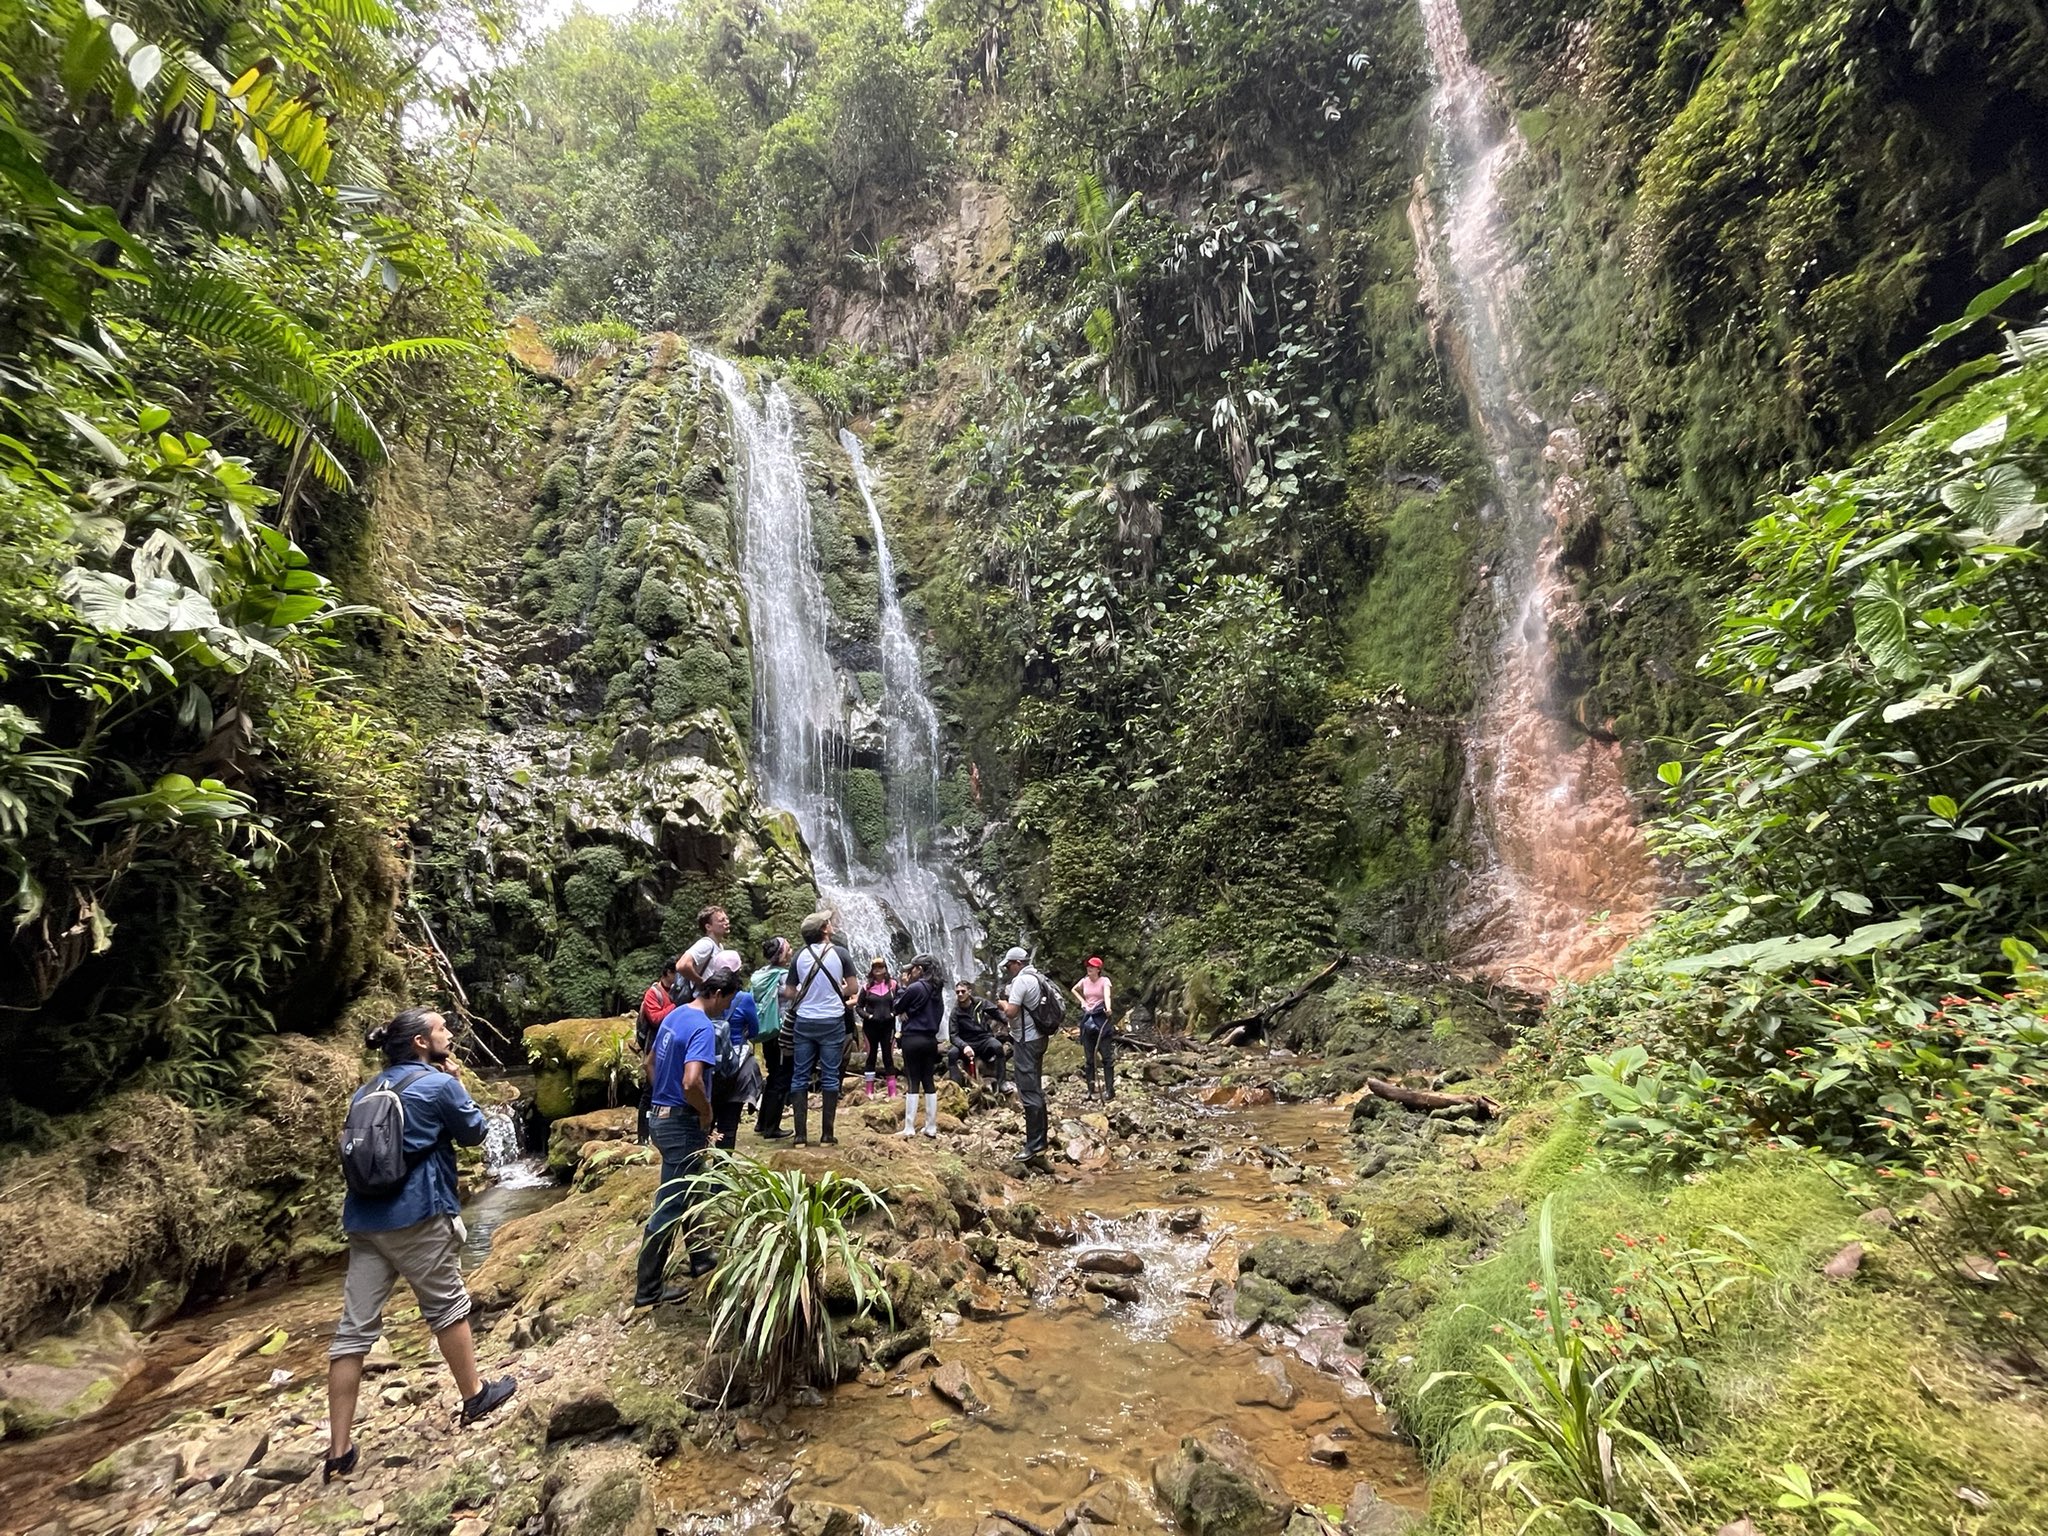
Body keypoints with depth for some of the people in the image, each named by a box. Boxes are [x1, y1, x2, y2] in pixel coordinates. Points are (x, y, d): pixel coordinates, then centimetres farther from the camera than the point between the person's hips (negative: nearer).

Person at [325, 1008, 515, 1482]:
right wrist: (456, 1079, 9)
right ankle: (474, 1395, 26)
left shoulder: (366, 1091, 13)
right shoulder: (440, 1083, -8)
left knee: (355, 1329, 7)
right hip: (417, 1213, -6)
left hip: (364, 1217, 6)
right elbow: (475, 1133, 4)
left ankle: (339, 1451, 10)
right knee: (448, 1305, 11)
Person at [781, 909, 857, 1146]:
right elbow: (853, 988, -2)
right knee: (830, 1077, 6)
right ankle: (827, 1134, 7)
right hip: (832, 1022, -2)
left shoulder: (799, 956, 0)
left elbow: (789, 993, 3)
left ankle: (801, 1135, 7)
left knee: (800, 1077, 8)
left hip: (804, 1022, 2)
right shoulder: (840, 954, -6)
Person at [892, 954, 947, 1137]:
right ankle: (931, 1127, 12)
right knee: (929, 1082, 9)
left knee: (912, 1083, -3)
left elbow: (897, 1008, -3)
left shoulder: (915, 988, -14)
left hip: (913, 1039, -6)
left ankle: (909, 1128, 0)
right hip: (931, 1039, 6)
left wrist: (903, 988, 5)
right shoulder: (937, 989, 9)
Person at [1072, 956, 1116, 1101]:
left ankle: (1110, 1090, -5)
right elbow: (1074, 990, 26)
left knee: (1107, 1056, -6)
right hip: (1087, 1019, 5)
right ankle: (1091, 1089, 15)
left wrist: (1108, 1008, -45)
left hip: (1101, 1019, -5)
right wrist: (1082, 1001, 11)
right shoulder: (1084, 981, 5)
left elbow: (1107, 995, -26)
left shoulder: (1104, 981, -7)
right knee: (1088, 1057, 8)